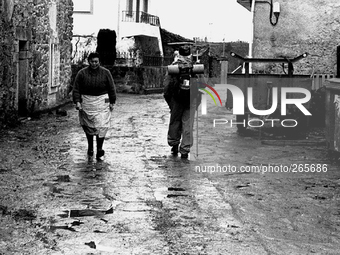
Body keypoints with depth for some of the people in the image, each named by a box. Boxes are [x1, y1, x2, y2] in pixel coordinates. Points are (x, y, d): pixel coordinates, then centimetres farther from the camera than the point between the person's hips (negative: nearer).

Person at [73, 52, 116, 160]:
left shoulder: (105, 73, 3)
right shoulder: (82, 73, 1)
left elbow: (111, 88, 8)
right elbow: (76, 89, 0)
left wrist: (112, 102, 5)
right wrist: (77, 101, -10)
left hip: (101, 101, -1)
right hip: (86, 102, 1)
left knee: (101, 125, -10)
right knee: (88, 126, 6)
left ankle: (99, 149, -10)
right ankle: (90, 147, 21)